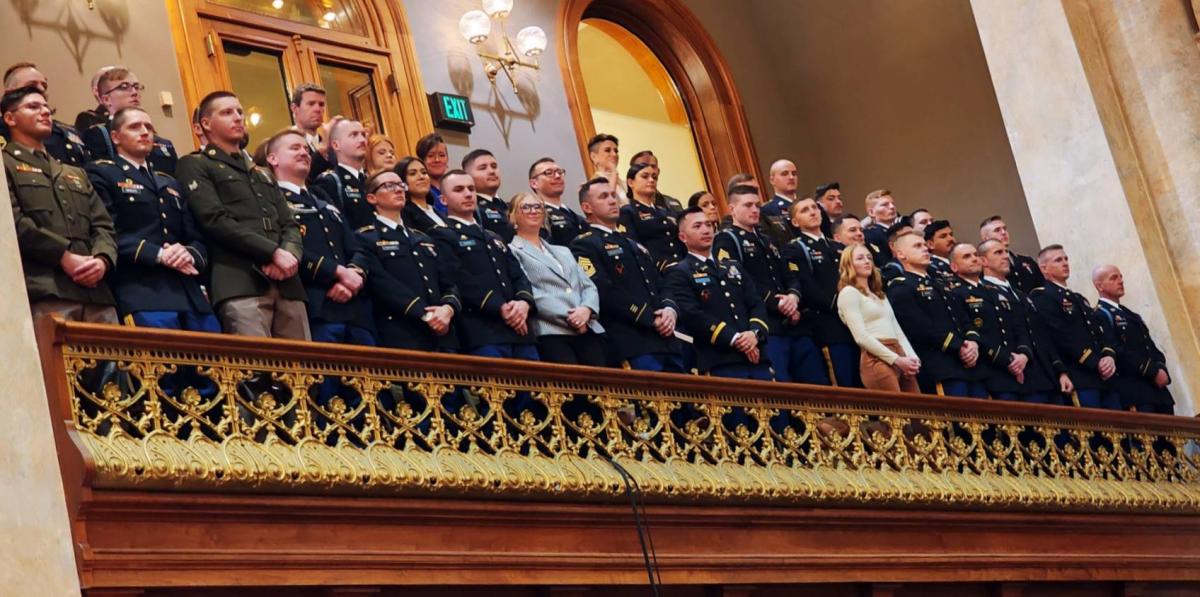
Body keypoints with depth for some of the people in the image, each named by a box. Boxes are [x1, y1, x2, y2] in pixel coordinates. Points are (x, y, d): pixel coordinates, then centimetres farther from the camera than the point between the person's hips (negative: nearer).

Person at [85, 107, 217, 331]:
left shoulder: (170, 184, 30)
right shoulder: (101, 174, 9)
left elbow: (196, 238, 22)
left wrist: (191, 255, -2)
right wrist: (158, 255, -15)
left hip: (190, 295, 6)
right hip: (143, 295, -6)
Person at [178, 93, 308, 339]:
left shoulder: (262, 174, 31)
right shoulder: (195, 165, 10)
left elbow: (289, 225, 21)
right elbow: (215, 221, -5)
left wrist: (290, 254, -4)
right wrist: (274, 252, -12)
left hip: (287, 284, 6)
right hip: (241, 283, -6)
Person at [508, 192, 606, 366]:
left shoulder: (563, 251, 31)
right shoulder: (512, 252, 9)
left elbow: (588, 286, 21)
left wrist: (587, 309, -3)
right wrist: (568, 318, -10)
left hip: (587, 329, 5)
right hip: (550, 332, -5)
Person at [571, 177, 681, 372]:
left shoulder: (633, 245, 28)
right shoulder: (584, 245, 1)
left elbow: (660, 285, 24)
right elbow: (605, 292, -12)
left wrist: (669, 310, 0)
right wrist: (651, 319, -13)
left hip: (665, 341, 8)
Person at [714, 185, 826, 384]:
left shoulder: (767, 241, 28)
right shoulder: (726, 240, 3)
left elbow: (790, 277, 20)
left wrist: (793, 297, -4)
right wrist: (778, 304, -12)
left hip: (795, 325, 8)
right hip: (766, 328, -8)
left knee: (820, 386, 3)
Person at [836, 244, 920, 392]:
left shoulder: (879, 294, 27)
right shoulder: (848, 292, 0)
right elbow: (861, 337, -10)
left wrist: (912, 357, 1)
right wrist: (897, 360, -13)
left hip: (900, 358, 8)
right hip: (877, 360, -8)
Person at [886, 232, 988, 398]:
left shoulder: (940, 286, 28)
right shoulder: (900, 288, 0)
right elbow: (921, 328, -11)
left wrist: (973, 342, -2)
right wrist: (958, 347, -12)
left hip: (971, 365, 8)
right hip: (940, 369, -8)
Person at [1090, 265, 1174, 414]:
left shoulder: (1130, 315, 25)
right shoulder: (1099, 316, -4)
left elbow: (1151, 347, 21)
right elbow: (1118, 352, -14)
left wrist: (1161, 369, -1)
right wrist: (1153, 372, -15)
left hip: (1156, 388, 8)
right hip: (1133, 390, -8)